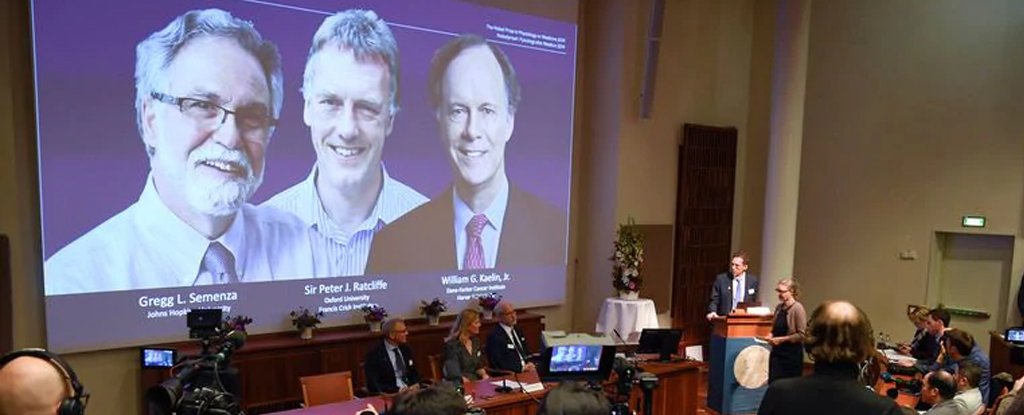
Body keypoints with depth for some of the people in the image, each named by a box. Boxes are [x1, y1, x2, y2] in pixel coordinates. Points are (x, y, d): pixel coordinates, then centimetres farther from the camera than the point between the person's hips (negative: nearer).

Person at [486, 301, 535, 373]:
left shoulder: (517, 330, 14)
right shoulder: (495, 336, -10)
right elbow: (498, 364, -15)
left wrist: (529, 364, -1)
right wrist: (521, 368, -20)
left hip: (526, 371, 8)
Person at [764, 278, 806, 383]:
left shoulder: (797, 308, -13)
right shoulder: (779, 307, 7)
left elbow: (801, 335, -15)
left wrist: (782, 339, -17)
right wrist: (771, 336, 0)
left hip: (792, 354, -6)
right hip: (777, 352, 6)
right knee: (773, 383, 3)